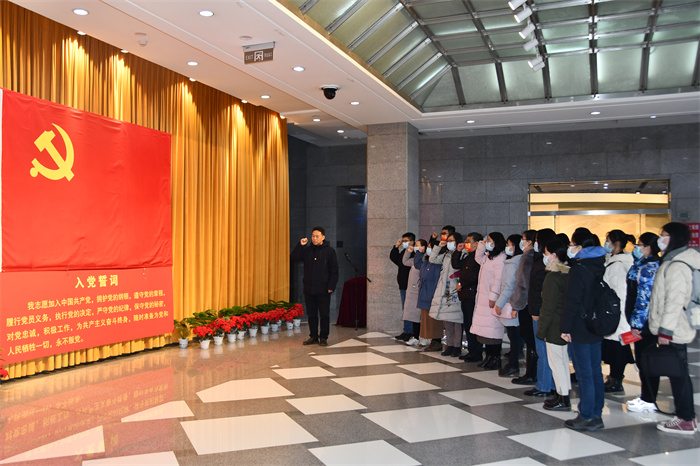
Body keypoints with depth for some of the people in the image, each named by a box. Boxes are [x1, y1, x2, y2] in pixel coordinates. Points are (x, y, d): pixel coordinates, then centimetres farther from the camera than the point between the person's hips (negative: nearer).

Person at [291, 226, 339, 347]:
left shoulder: (329, 251, -1)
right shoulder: (307, 250, 10)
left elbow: (334, 271, -2)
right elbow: (294, 258, 3)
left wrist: (331, 287, -9)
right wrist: (300, 245, -7)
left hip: (323, 290, -3)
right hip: (309, 289, 4)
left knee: (324, 315, 1)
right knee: (311, 315, 9)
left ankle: (323, 337, 11)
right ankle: (313, 336, 19)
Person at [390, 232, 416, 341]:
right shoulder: (403, 252, 12)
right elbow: (393, 257, 20)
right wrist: (396, 247, 12)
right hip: (403, 286, 9)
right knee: (405, 309, 14)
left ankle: (411, 333, 0)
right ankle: (406, 331, 22)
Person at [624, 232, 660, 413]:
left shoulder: (648, 268, -17)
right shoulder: (645, 265, 14)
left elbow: (645, 298, -21)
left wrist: (636, 323, -18)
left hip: (645, 323, -10)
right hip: (643, 323, 10)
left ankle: (649, 401, 8)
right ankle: (646, 396, 24)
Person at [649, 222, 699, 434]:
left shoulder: (677, 267, -18)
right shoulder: (672, 262, 15)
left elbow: (675, 301, -23)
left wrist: (666, 330, -22)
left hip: (673, 331, -10)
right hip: (675, 329, 10)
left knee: (677, 373, -2)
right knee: (679, 373, 15)